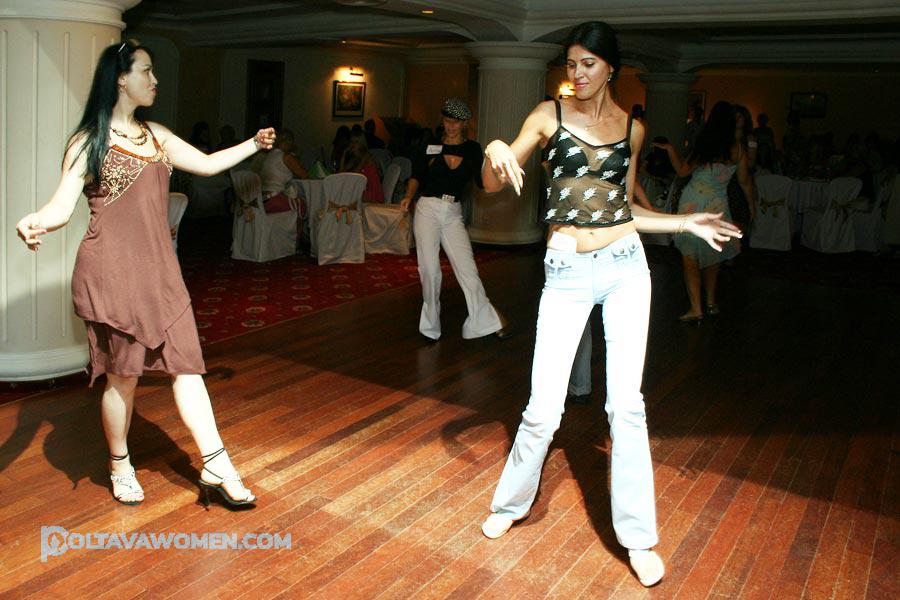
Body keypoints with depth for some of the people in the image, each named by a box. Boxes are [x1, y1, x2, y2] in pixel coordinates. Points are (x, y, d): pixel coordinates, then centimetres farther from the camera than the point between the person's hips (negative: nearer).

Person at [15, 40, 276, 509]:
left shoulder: (156, 135, 14)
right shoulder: (88, 141, -4)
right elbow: (62, 205, -12)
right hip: (111, 271, -5)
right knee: (123, 375, 4)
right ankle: (120, 466, 26)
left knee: (186, 364, -1)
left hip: (158, 269, 5)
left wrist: (253, 145, 30)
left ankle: (215, 466, 2)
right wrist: (34, 223, -34)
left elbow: (208, 164, 24)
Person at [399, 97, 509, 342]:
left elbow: (482, 182, 0)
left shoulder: (472, 149, 6)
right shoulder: (431, 146, 5)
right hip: (428, 210, 0)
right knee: (430, 270, -1)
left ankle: (486, 320, 1)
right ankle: (431, 326, 13)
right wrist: (409, 196, -11)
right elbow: (416, 176, 7)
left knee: (467, 267, -6)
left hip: (453, 214, 0)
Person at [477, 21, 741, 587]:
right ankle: (511, 503, 25)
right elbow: (494, 184, 1)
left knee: (626, 403, 1)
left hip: (625, 266, 2)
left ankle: (638, 536, 14)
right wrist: (495, 149, -20)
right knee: (544, 407, -2)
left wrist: (686, 222, 8)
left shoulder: (632, 128, 10)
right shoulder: (550, 115, 3)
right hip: (567, 272, -1)